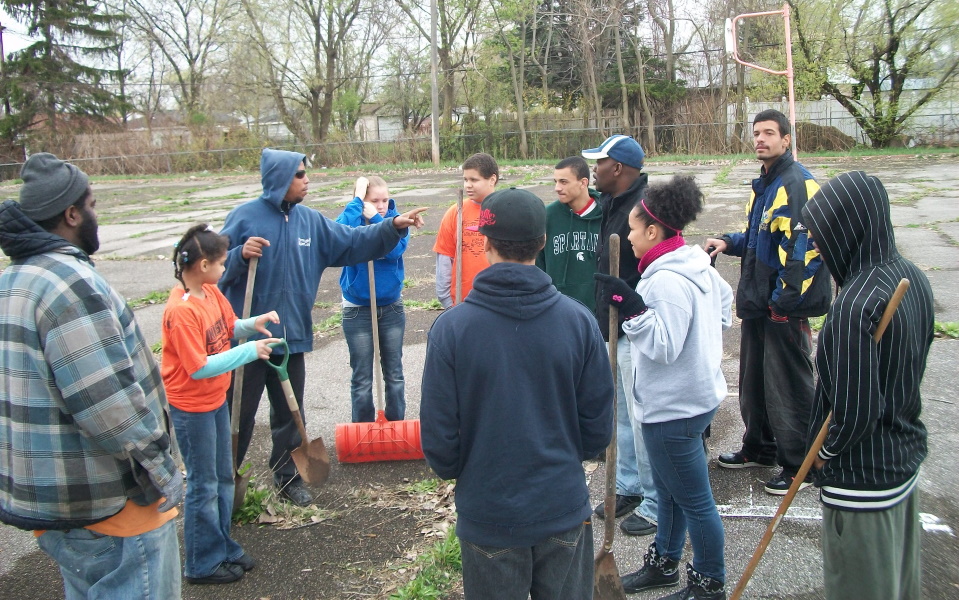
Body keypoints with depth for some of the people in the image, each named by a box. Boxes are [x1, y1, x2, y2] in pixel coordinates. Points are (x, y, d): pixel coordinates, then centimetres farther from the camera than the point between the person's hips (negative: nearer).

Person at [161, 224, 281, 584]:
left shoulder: (211, 292, 1)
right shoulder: (181, 311, -26)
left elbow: (229, 328, 11)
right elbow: (199, 367, -27)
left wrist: (253, 324, -9)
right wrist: (249, 351, -24)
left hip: (216, 400, 9)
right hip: (192, 408, -9)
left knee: (223, 479, 19)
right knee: (203, 487, 6)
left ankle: (223, 549, 36)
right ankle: (203, 564, 23)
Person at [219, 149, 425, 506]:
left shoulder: (310, 221, 5)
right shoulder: (244, 217, -9)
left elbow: (353, 242, 5)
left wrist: (393, 226, -5)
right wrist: (241, 254, -27)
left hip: (292, 335, 5)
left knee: (289, 412, 16)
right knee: (237, 413, 6)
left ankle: (288, 477, 32)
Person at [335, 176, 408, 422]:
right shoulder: (351, 218, -9)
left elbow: (396, 249, -24)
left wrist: (375, 218, -24)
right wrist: (356, 201, -26)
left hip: (392, 308, 2)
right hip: (357, 311, -2)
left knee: (395, 374, 14)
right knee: (362, 379, 7)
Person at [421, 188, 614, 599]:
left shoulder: (450, 327, -17)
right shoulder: (578, 319, -12)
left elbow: (439, 437, -11)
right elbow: (598, 428, -4)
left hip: (487, 515, -1)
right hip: (565, 509, 2)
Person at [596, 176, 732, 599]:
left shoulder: (666, 281, -25)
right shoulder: (697, 265, 5)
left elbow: (663, 347, -26)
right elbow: (724, 305, 17)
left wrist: (631, 307, -30)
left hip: (675, 407, -11)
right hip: (695, 393, 11)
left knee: (693, 499, 7)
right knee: (669, 488, 24)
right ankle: (664, 563, 42)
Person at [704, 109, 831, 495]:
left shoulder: (798, 184, -17)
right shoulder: (763, 184, 14)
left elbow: (806, 246, -23)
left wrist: (785, 298, -22)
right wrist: (729, 243, 8)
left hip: (785, 308, -10)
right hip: (758, 304, 10)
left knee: (789, 389, 1)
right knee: (753, 382, 19)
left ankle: (799, 466, 16)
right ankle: (759, 449, 36)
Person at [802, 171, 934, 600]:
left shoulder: (855, 306, -30)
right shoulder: (912, 277, -2)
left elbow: (856, 413, -28)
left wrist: (825, 451, -9)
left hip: (863, 481, -8)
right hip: (907, 459, 8)